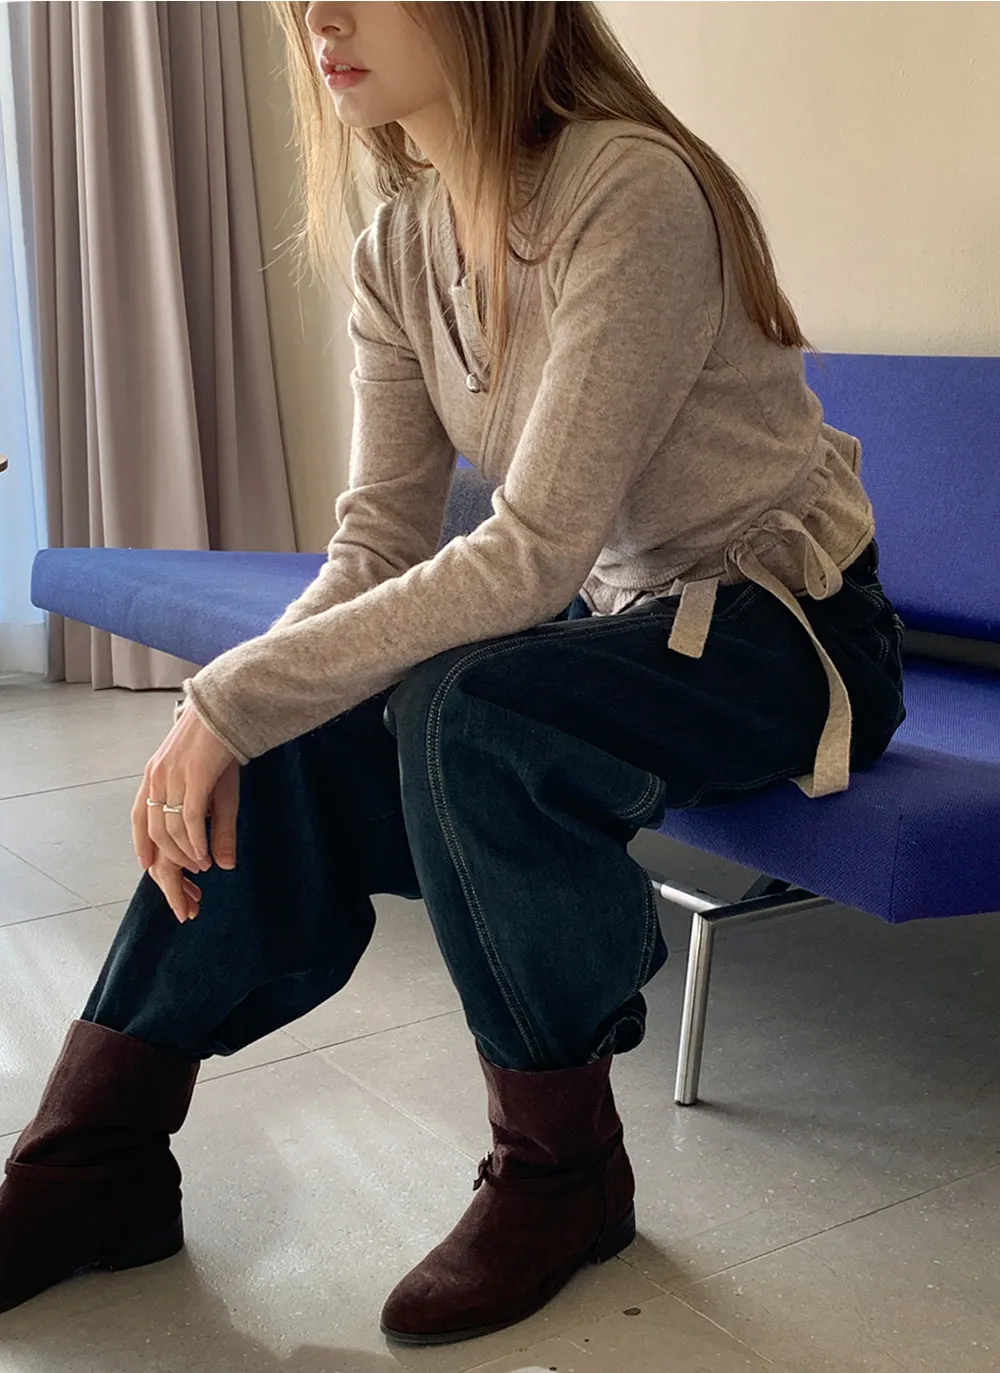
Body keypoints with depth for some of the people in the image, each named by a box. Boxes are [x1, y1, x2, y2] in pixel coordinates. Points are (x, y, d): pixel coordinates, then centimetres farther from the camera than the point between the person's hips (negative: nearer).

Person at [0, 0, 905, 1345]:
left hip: (793, 632, -6)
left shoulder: (631, 193, -23)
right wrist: (222, 719, -20)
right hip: (623, 620, 7)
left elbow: (533, 554, -29)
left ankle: (562, 1170, -11)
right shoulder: (400, 251, 0)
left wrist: (239, 692, -29)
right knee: (278, 768, -11)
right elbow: (377, 547, -3)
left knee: (461, 709, -33)